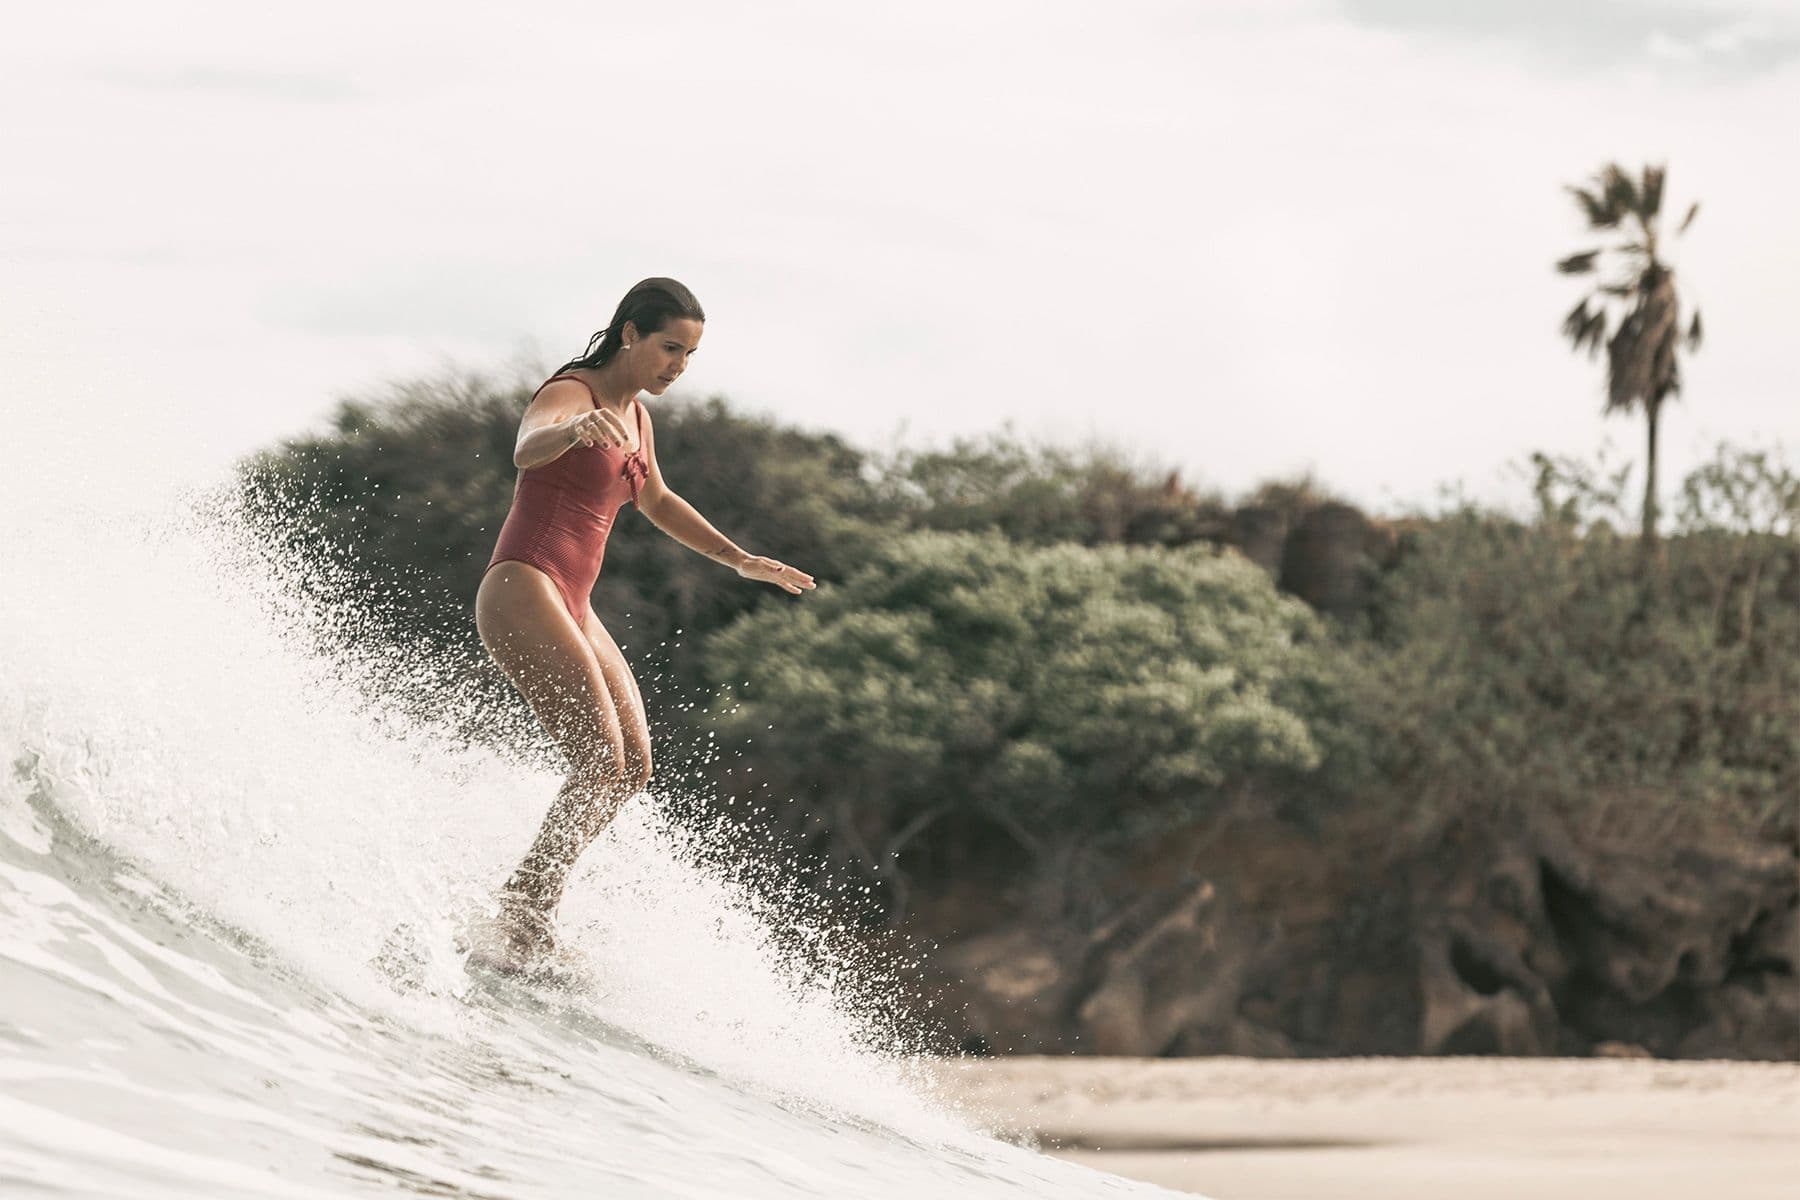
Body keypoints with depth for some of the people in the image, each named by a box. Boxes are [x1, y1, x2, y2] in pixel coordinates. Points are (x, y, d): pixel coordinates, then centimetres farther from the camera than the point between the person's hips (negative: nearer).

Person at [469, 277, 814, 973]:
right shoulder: (571, 394, -10)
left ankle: (523, 911, 8)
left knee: (633, 768, 5)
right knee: (601, 760, -21)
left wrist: (741, 561, 39)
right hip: (522, 590, -10)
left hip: (570, 607, 10)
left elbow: (655, 502, 36)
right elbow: (527, 449, -34)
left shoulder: (634, 416, 17)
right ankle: (521, 928, -25)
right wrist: (575, 430, -56)